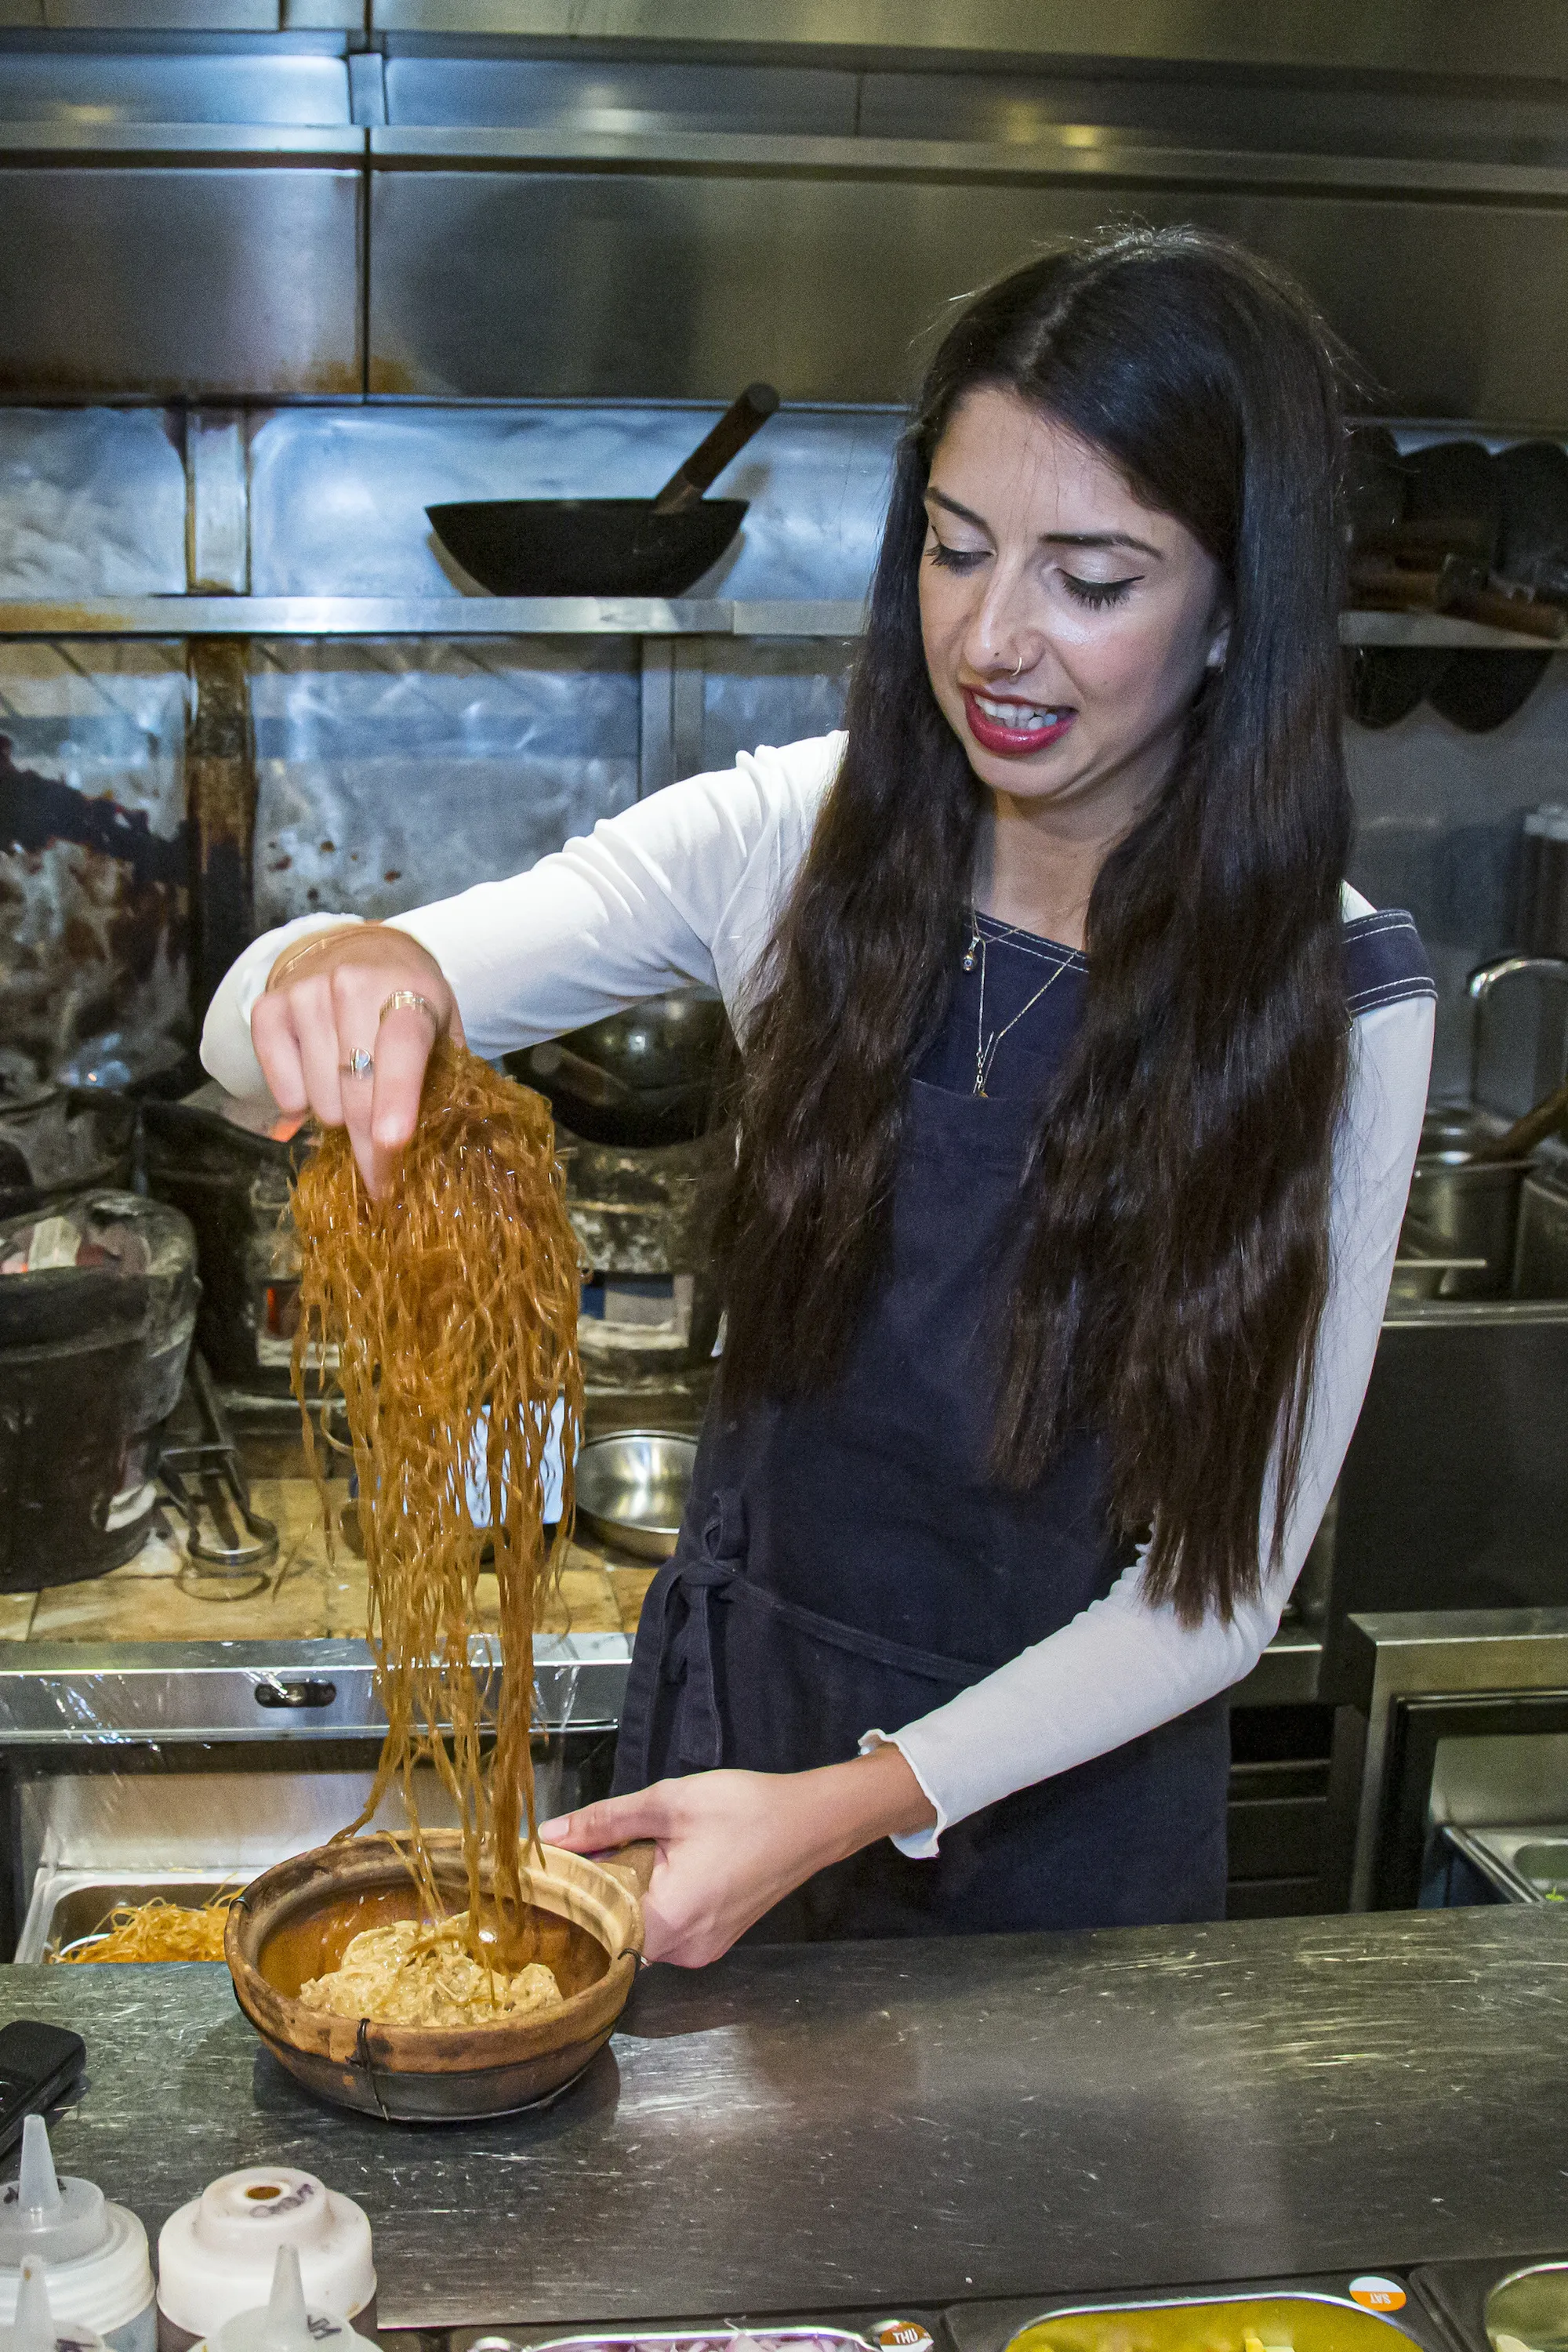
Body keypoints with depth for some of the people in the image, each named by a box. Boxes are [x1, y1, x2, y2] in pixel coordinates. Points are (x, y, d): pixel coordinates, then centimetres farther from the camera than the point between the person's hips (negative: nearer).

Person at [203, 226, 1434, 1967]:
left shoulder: (1336, 1003, -19)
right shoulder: (794, 839, -14)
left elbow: (1220, 1581, -16)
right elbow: (257, 1033, -17)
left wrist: (844, 1810, -24)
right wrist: (342, 975, -41)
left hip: (1066, 1788, -1)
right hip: (738, 1688, 2)